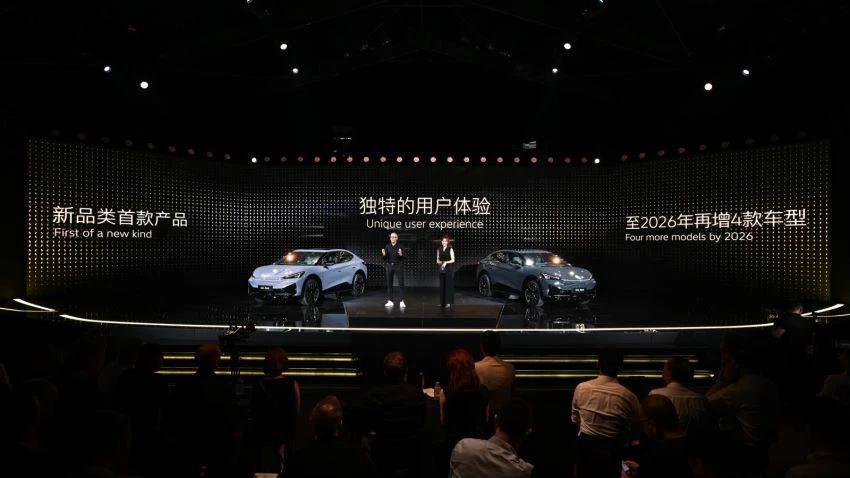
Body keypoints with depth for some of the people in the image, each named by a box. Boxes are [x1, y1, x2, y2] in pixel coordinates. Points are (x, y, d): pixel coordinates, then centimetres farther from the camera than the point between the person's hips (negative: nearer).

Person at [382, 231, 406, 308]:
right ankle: (389, 301, 11)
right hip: (390, 265, 3)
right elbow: (385, 258, 8)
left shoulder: (400, 246, -2)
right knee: (389, 284, 4)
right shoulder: (387, 246, 7)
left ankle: (401, 301, -4)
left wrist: (401, 254, -27)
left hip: (398, 265, -3)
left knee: (401, 283, -5)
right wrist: (383, 254, -13)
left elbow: (404, 257, -6)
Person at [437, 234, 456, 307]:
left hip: (449, 269, -4)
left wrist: (446, 262, -18)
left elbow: (453, 260, -5)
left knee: (449, 285, -6)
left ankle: (448, 302, -6)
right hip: (442, 269, 4)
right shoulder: (439, 250, 11)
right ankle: (442, 302, 9)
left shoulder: (450, 249, -2)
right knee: (442, 285, 4)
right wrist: (439, 262, -8)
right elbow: (438, 260, 13)